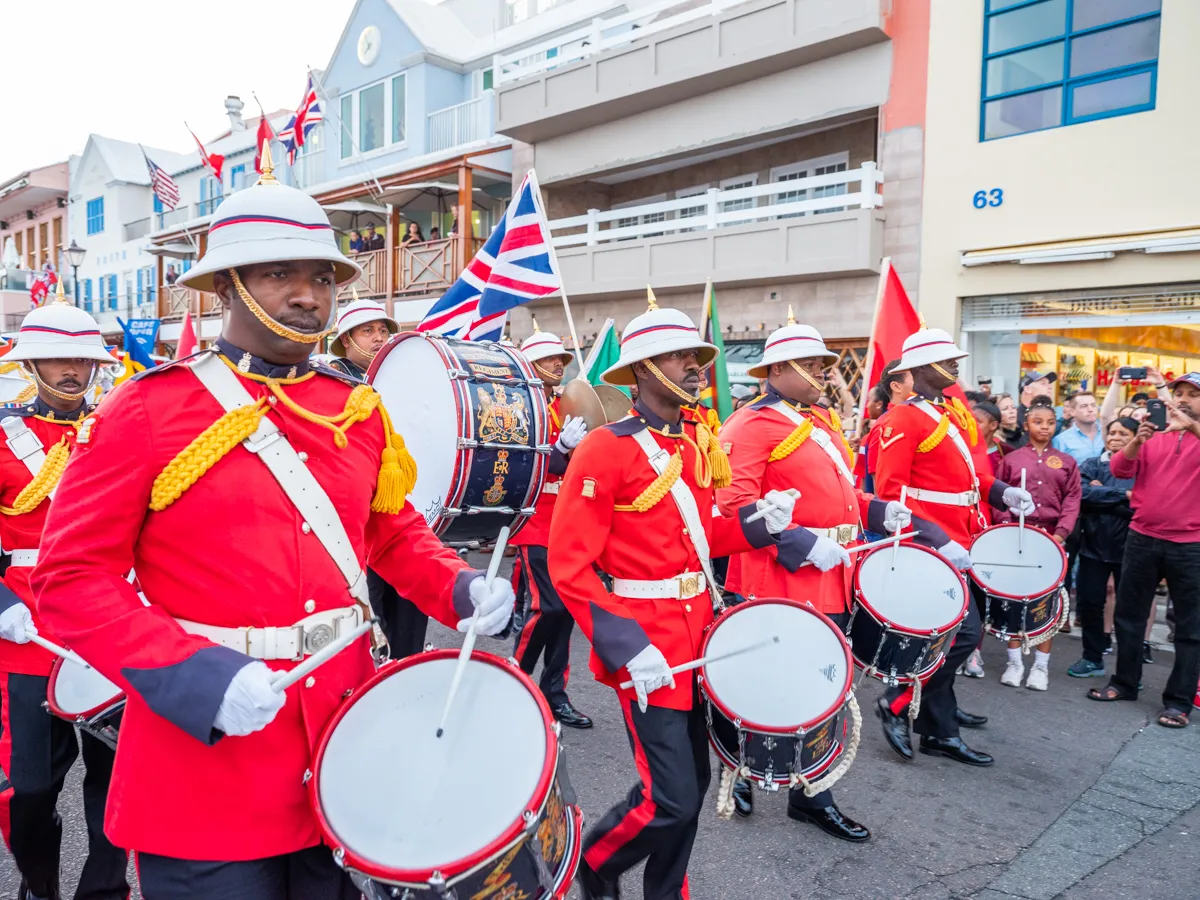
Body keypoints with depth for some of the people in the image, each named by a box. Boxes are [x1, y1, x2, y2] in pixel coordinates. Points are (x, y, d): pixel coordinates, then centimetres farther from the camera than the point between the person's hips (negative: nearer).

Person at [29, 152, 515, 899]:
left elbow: (397, 533, 13)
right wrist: (193, 674, -23)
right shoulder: (148, 411, -10)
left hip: (342, 743, 5)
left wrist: (460, 588, -6)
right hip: (206, 765, -4)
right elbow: (73, 576, -10)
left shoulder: (358, 409, 4)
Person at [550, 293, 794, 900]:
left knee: (693, 782, 17)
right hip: (646, 642, -7)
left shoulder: (698, 442, 7)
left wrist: (759, 523, -3)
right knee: (671, 799, -3)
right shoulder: (606, 450, -16)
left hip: (698, 631, 8)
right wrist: (627, 648, -23)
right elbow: (568, 567, -17)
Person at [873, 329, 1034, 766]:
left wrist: (1000, 492, 2)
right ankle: (897, 705, 4)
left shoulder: (953, 412, 12)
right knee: (964, 632, -12)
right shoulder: (904, 419, -15)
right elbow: (890, 493, -21)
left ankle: (938, 729, 30)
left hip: (955, 542, 9)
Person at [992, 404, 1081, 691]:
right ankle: (1015, 661, 13)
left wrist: (1061, 532, -10)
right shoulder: (1011, 459, 6)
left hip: (1051, 537, 1)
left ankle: (1041, 664, 13)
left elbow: (1072, 500, 2)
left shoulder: (1066, 462, 9)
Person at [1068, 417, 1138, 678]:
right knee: (1088, 602, 7)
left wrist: (1101, 494, -16)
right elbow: (1081, 493, -15)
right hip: (1094, 545, 2)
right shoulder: (1091, 466, 4)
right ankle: (1092, 658, 24)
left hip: (1130, 547, -2)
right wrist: (1123, 495, -20)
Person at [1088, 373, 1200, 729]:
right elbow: (1121, 469, -2)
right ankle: (1125, 682, 27)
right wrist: (1138, 440, -18)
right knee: (1128, 614, 12)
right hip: (1142, 539, 3)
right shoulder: (1152, 435, 9)